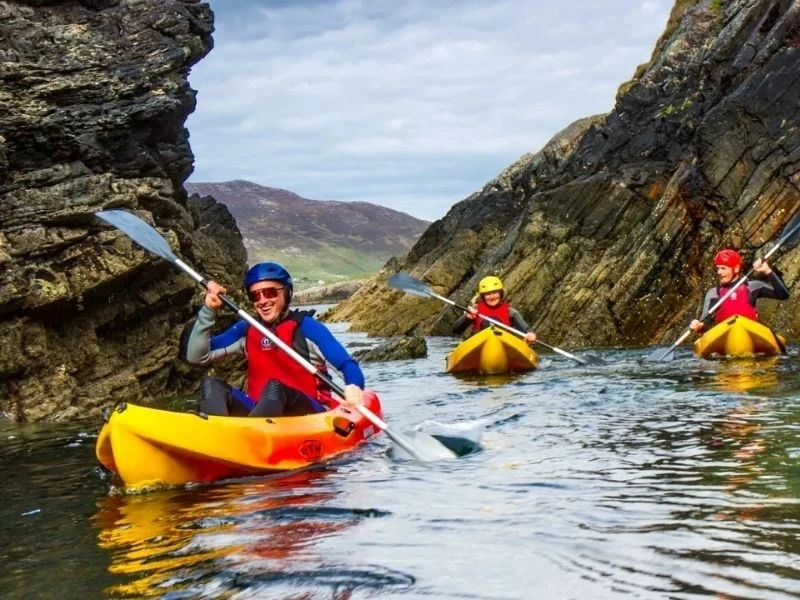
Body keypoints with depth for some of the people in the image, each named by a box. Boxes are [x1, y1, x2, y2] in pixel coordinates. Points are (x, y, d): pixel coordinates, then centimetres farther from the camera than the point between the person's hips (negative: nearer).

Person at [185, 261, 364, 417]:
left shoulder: (306, 327, -2)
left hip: (307, 414, -4)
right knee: (211, 385, -17)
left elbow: (347, 364, -12)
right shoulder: (246, 330, 11)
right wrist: (208, 310, -5)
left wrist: (354, 387, -35)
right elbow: (196, 356, 7)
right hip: (258, 411, 4)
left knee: (274, 388, -34)